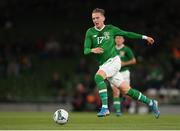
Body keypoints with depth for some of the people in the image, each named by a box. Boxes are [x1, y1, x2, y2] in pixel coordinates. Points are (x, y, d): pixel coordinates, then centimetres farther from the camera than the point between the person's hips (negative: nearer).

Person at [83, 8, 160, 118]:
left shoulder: (110, 29, 2)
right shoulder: (90, 32, 5)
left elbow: (127, 34, 15)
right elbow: (85, 50, -1)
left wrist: (144, 37, 17)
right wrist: (92, 50, -25)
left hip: (113, 60, -3)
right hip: (104, 64, 3)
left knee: (98, 76, -30)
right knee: (126, 90, 4)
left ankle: (105, 108, -31)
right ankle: (151, 103, 20)